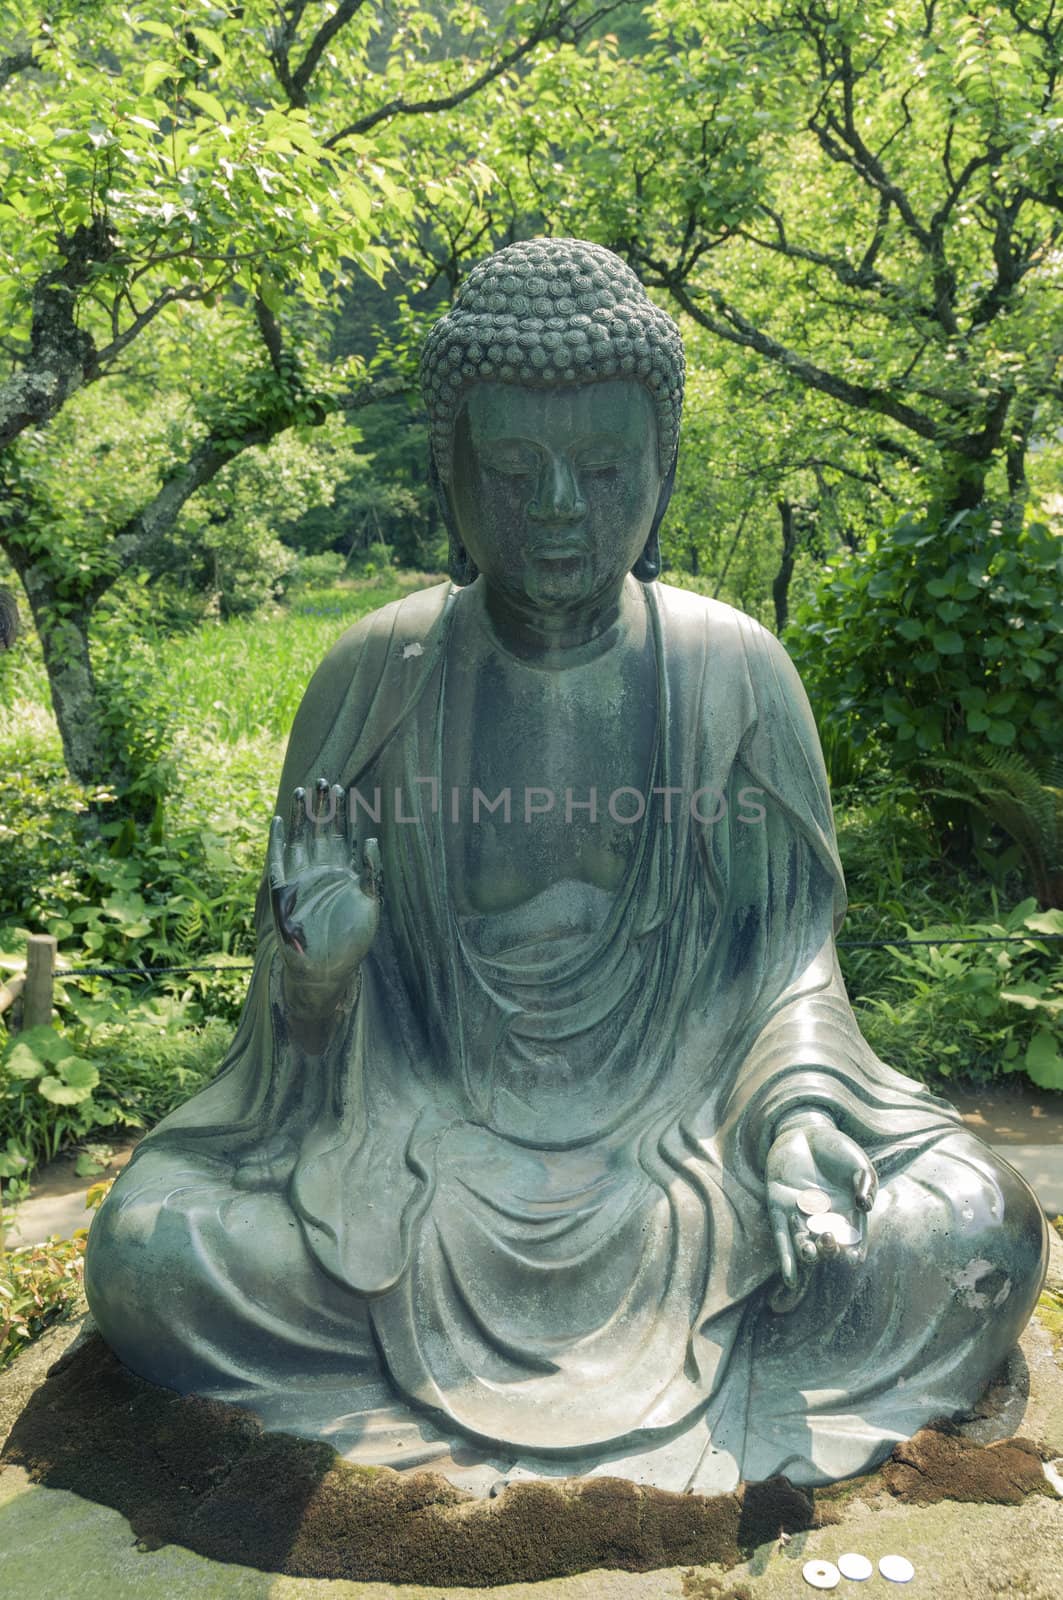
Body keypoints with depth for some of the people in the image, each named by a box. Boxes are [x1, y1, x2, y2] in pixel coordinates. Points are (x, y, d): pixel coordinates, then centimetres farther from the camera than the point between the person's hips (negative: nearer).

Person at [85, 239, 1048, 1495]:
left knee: (978, 1242, -19)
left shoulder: (734, 671, -6)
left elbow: (794, 949, -2)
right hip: (425, 1131, 0)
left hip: (674, 1129, 1)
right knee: (145, 1253, -21)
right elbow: (306, 999, 0)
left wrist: (800, 1113, -20)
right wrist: (313, 967, -24)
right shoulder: (378, 674, -7)